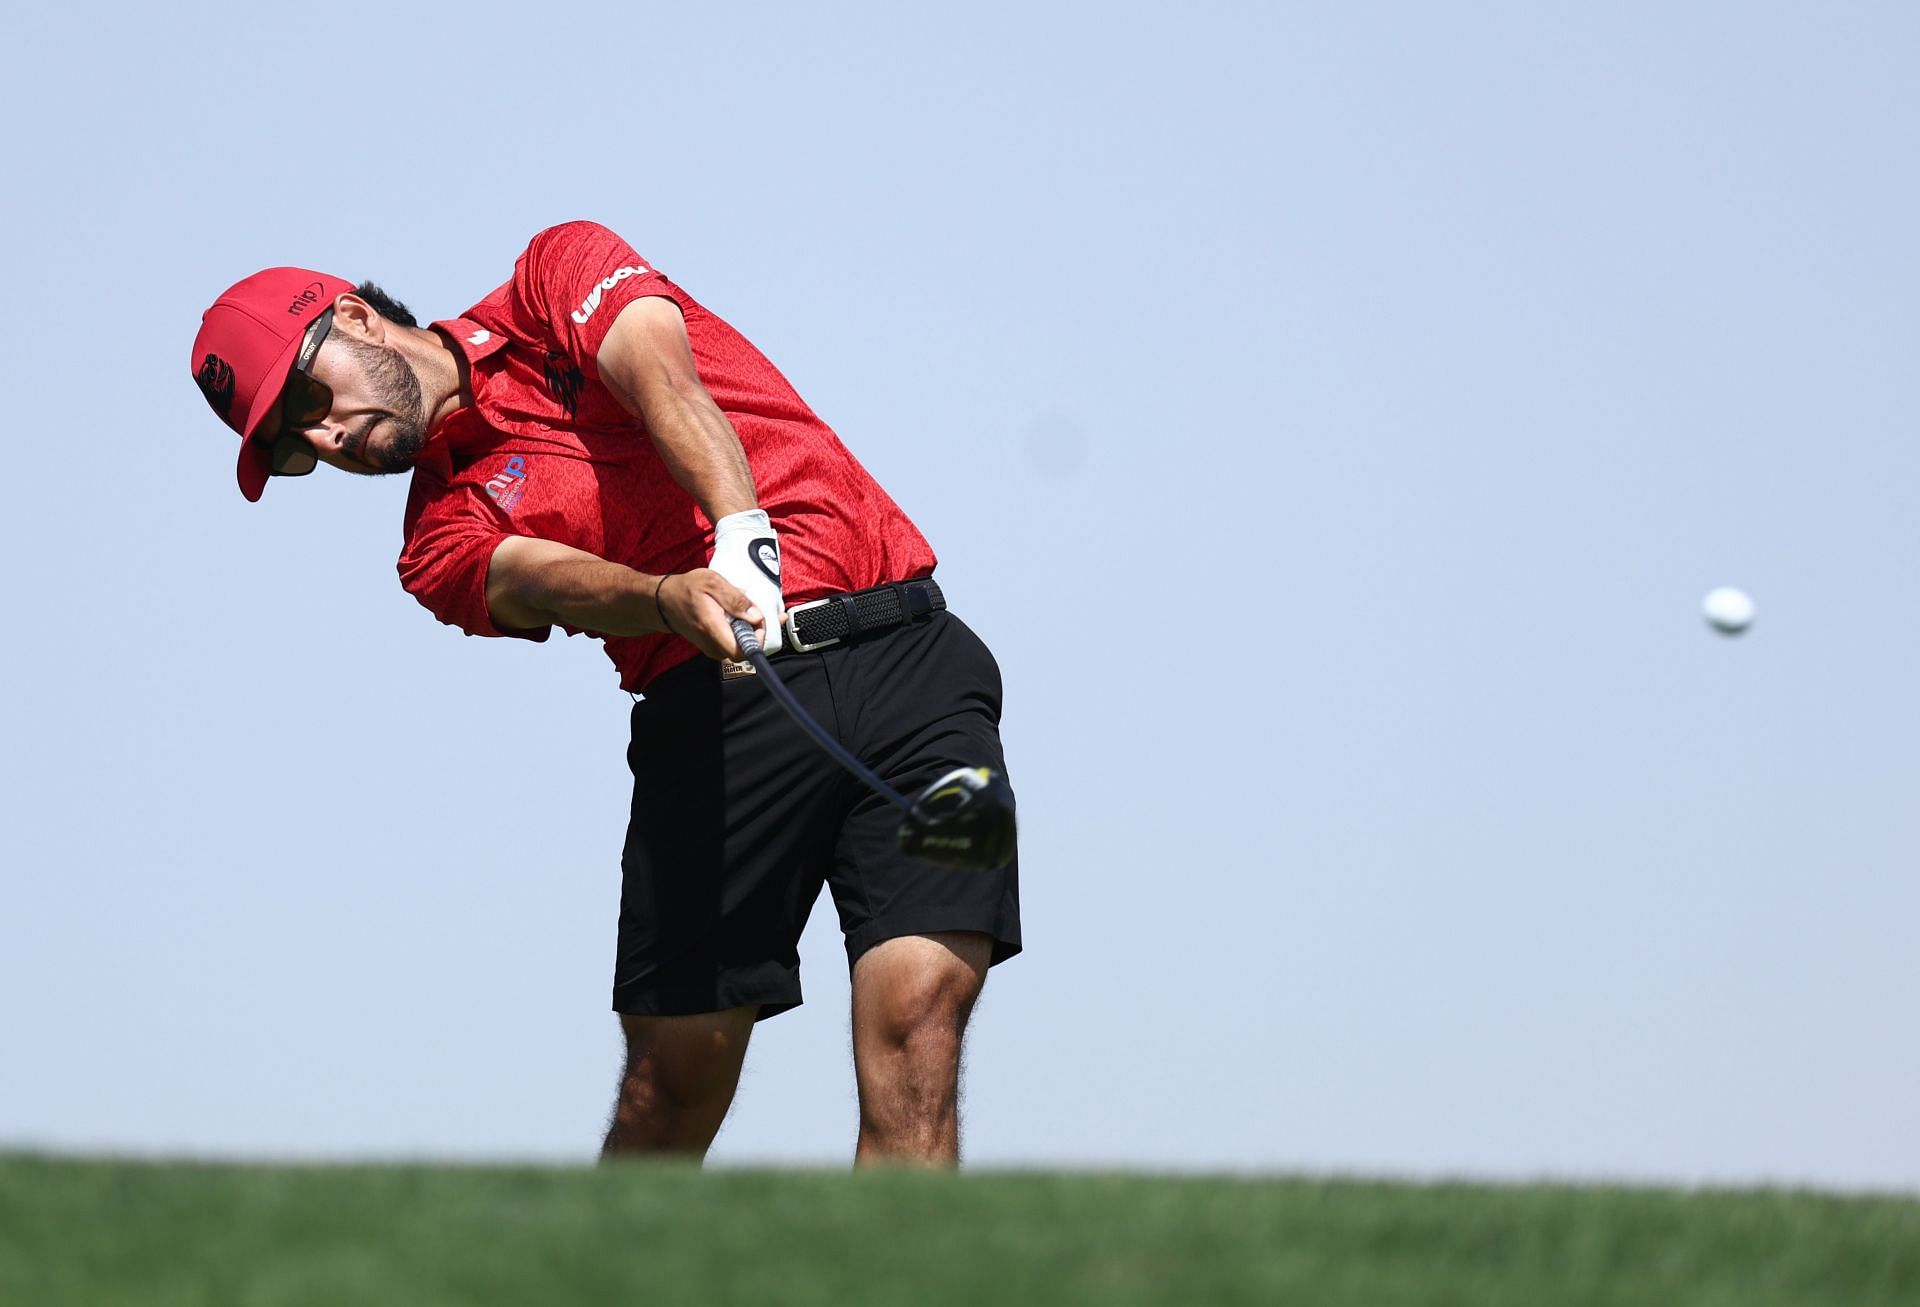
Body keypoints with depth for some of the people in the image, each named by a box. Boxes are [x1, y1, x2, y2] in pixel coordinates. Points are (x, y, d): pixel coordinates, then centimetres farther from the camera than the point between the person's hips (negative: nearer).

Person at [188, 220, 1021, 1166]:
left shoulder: (559, 272, 13)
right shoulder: (445, 538, 12)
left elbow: (669, 389, -8)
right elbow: (556, 584, -11)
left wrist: (741, 536, -28)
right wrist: (675, 599, -34)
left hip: (908, 659, -2)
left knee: (917, 1019, -17)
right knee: (671, 1091, -3)